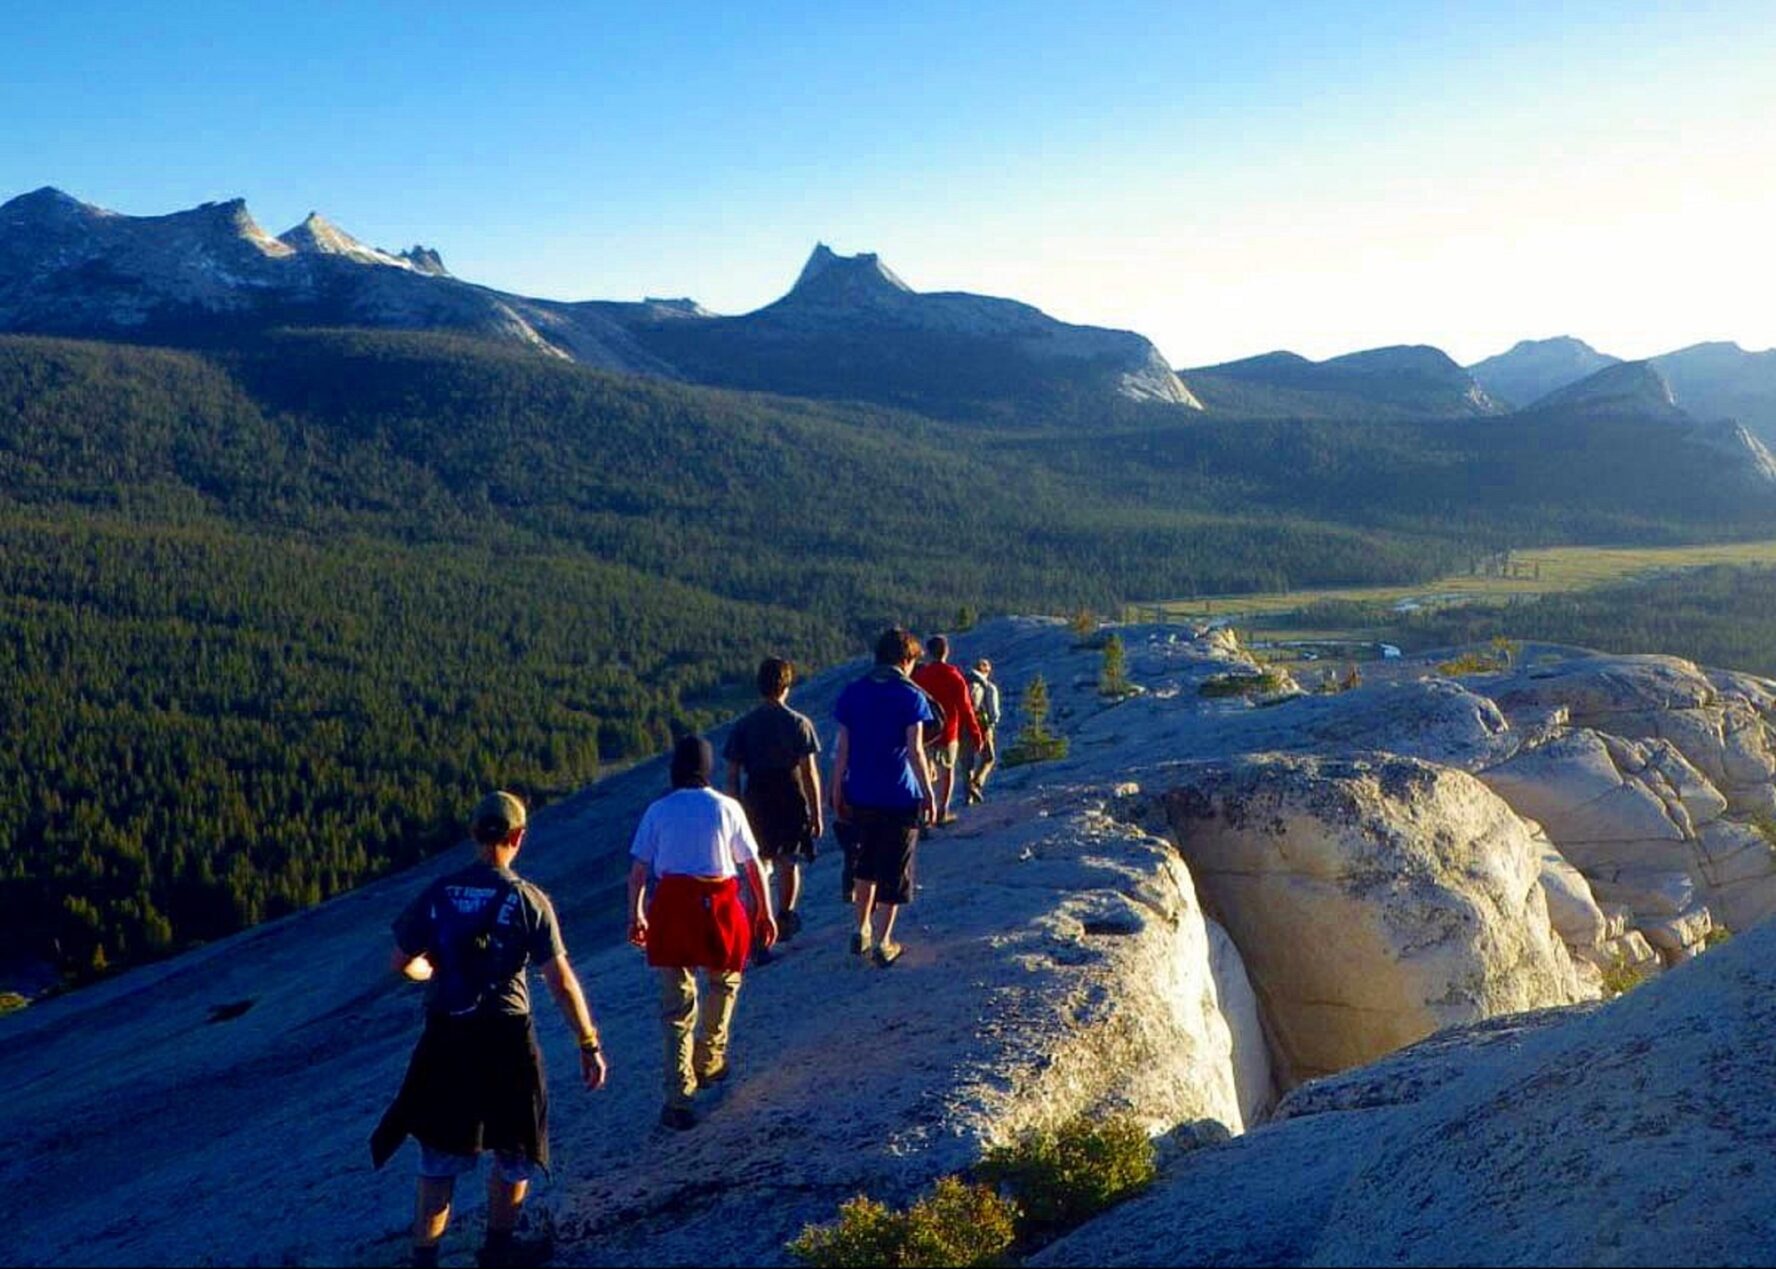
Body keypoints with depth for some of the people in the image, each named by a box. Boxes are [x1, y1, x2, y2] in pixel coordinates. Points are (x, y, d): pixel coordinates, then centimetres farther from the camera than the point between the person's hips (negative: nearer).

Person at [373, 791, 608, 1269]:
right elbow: (561, 983, -13)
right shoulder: (528, 900, -12)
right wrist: (589, 1044, -5)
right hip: (505, 1038, -2)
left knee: (440, 1155, 14)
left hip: (446, 1037, 2)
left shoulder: (437, 894, -3)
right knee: (514, 1150, 20)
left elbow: (403, 963, 5)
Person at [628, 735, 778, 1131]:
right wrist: (765, 912, 10)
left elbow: (638, 869, 2)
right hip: (717, 902, -1)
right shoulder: (726, 808, 1)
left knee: (676, 1002, 5)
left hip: (671, 905, 1)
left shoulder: (658, 811, 3)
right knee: (724, 981, 27)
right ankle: (708, 1061, 33)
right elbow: (752, 864, 2)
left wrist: (635, 915, 13)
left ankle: (678, 1095, -1)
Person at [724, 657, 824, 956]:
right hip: (791, 803, -1)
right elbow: (809, 772, -9)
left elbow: (732, 776, -1)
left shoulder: (743, 726, -1)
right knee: (788, 864, 21)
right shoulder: (799, 723, -7)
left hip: (756, 803, 1)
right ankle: (784, 919, 39)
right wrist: (816, 813, -2)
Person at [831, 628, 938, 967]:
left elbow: (842, 749, 2)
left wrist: (837, 791, 10)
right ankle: (883, 942, 11)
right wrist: (928, 794, -6)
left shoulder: (852, 694, 2)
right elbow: (915, 751, -13)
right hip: (900, 796, -4)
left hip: (861, 796, 4)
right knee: (895, 869, 8)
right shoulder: (911, 696, -9)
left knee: (867, 861, 23)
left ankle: (861, 932, 25)